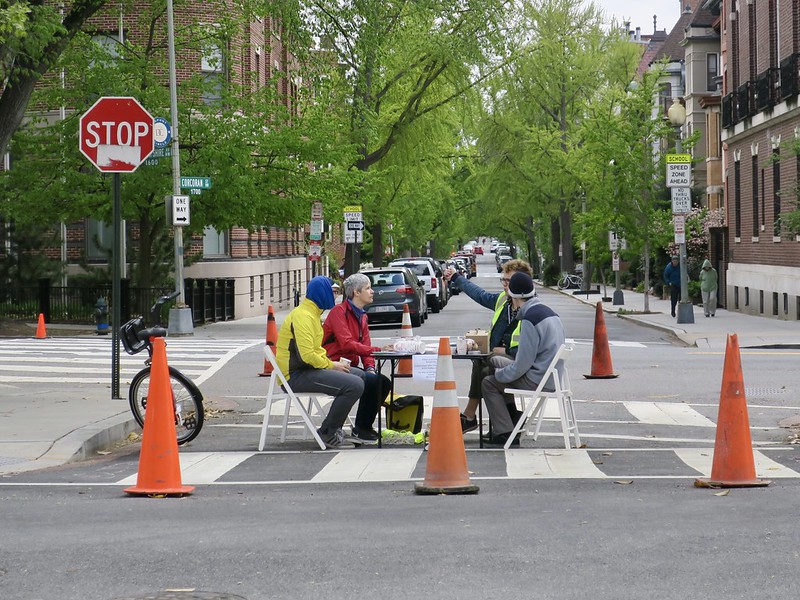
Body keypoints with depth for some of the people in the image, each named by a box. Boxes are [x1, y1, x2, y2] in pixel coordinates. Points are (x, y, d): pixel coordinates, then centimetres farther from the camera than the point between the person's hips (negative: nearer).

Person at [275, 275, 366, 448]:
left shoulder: (312, 313, 17)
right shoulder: (303, 316, -16)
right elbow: (307, 355, -25)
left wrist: (332, 363, 8)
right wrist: (331, 365, -11)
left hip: (306, 370, 11)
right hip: (296, 376, -11)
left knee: (357, 377, 17)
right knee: (354, 385, -22)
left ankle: (334, 429, 17)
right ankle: (327, 433, -10)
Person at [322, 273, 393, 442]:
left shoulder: (362, 316, 16)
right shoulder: (339, 311, -12)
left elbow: (364, 347, 10)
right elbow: (347, 344, -23)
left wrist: (370, 368, -10)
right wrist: (378, 350, -27)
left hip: (350, 365, 9)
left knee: (384, 382, -8)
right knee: (371, 381, -26)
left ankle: (365, 426, 2)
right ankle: (360, 428, -13)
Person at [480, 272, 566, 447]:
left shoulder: (529, 319, -20)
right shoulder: (549, 312, 10)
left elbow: (522, 365, -20)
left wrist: (499, 374, -3)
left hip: (537, 380, -9)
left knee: (488, 383, 3)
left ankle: (505, 433, -2)